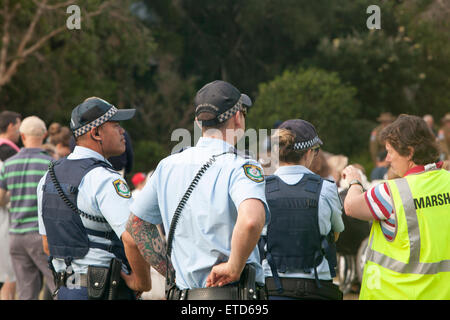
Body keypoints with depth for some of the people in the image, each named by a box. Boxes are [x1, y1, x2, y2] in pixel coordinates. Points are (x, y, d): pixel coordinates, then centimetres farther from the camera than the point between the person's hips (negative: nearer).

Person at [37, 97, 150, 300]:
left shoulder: (49, 177, 10)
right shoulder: (104, 179, -17)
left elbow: (48, 244, 17)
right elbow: (134, 238, -27)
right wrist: (142, 282, -13)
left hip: (66, 290, 8)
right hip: (106, 293, -8)